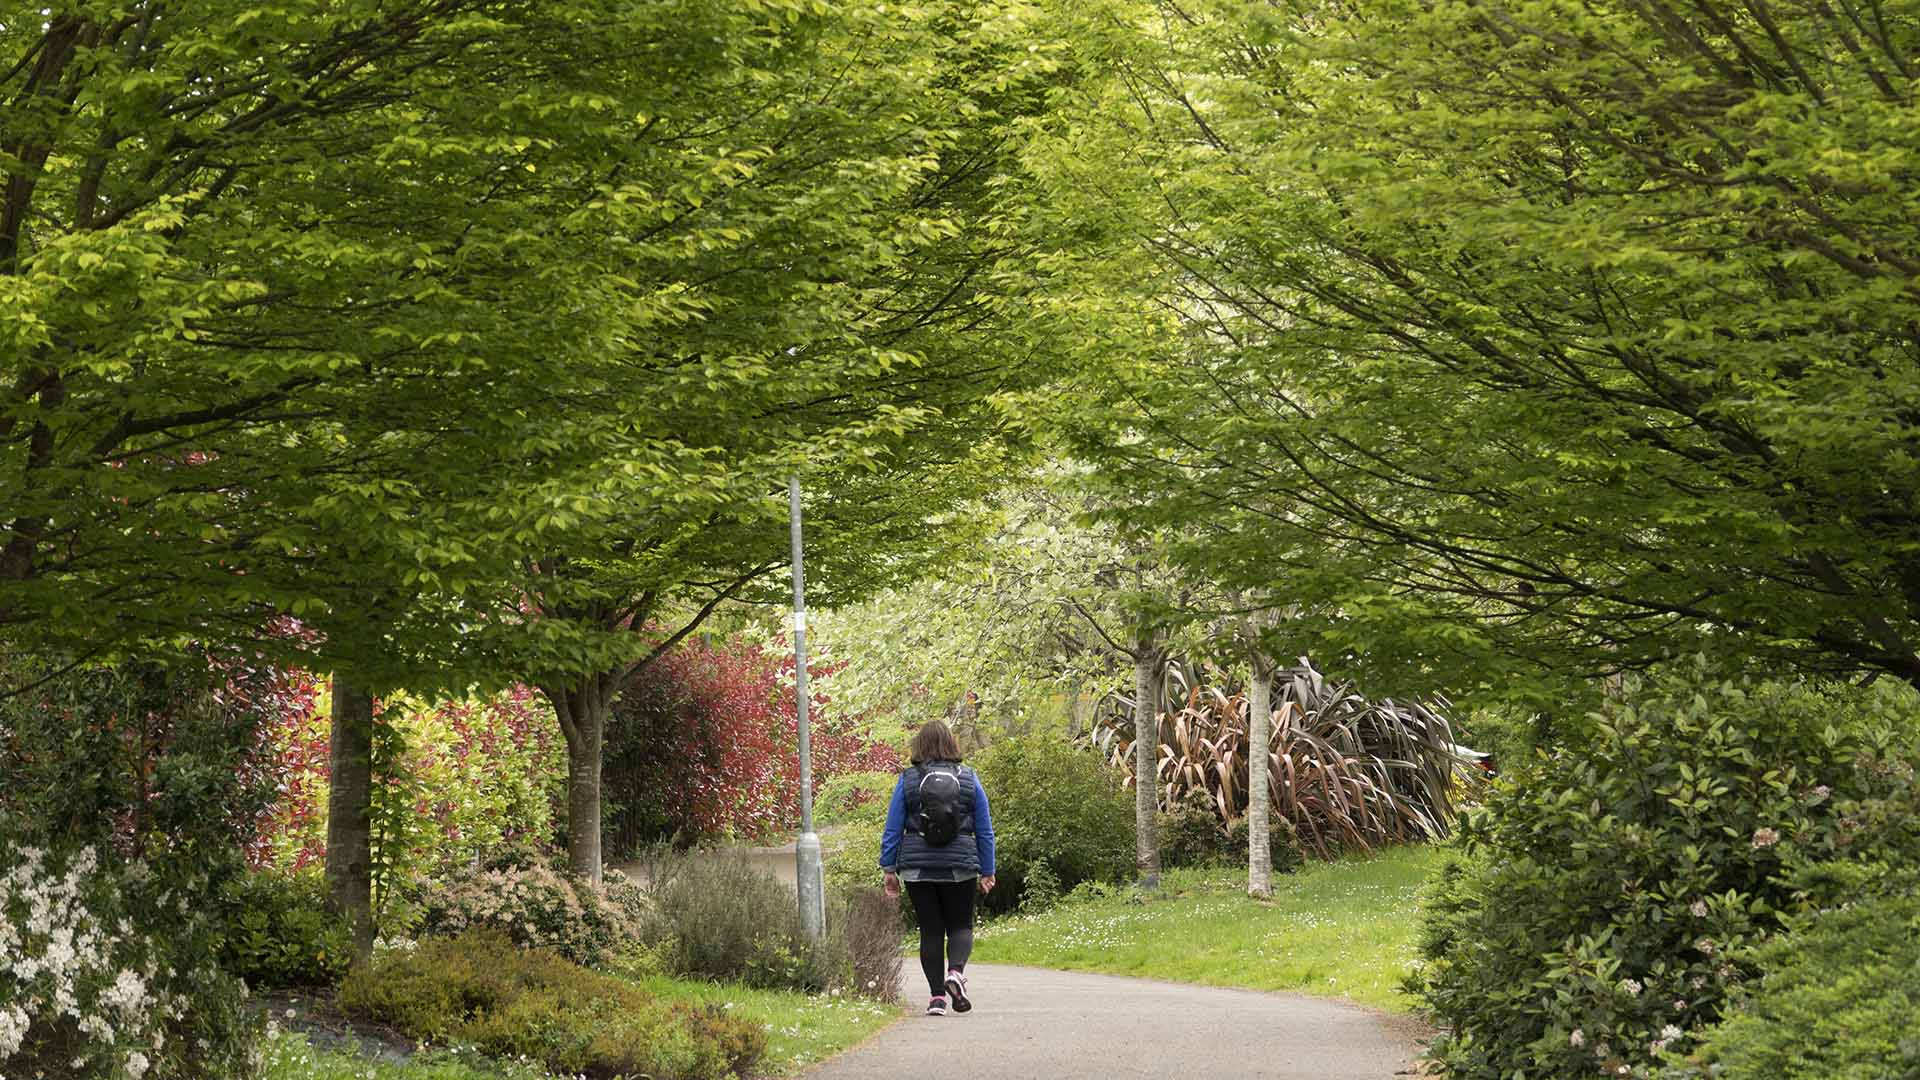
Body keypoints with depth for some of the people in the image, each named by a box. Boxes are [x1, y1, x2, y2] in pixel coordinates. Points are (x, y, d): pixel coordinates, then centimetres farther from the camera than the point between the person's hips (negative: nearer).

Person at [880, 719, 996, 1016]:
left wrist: (889, 868, 5)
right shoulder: (969, 779, 2)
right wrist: (987, 871, 13)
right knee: (960, 925, 11)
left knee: (930, 930, 8)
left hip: (917, 868, 0)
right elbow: (985, 830, 6)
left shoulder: (908, 780, -1)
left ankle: (937, 995, 4)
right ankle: (956, 971, -17)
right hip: (960, 868, 0)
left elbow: (893, 828, -1)